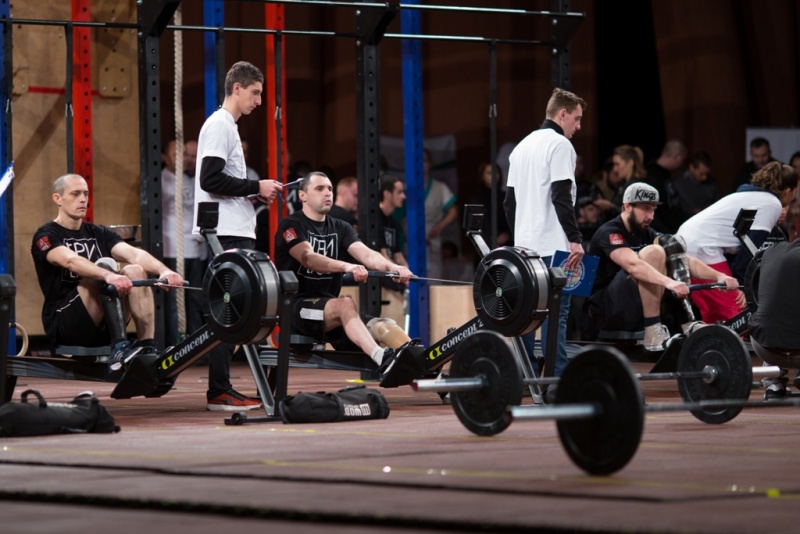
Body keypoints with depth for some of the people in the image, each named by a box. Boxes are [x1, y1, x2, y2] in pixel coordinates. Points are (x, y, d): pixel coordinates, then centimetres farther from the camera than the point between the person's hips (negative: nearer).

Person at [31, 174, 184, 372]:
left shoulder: (98, 234, 15)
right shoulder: (47, 236, -3)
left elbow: (134, 254, -4)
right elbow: (71, 261, -25)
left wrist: (164, 271, -26)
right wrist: (108, 276, -45)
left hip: (102, 326, 6)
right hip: (63, 324, -6)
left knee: (135, 270, -17)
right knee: (104, 265, -27)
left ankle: (147, 348, -24)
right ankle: (119, 348, -38)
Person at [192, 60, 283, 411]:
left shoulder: (226, 126, 22)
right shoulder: (219, 125, -10)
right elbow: (210, 179, -20)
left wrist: (256, 193, 14)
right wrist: (256, 187, -14)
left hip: (235, 234, 10)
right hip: (226, 235, -10)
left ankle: (221, 389, 12)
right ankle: (219, 392, -10)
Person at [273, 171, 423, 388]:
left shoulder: (340, 228, 15)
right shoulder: (292, 226, -4)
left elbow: (366, 253, -4)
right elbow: (308, 258, -24)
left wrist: (392, 267, -27)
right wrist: (346, 266, -42)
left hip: (331, 309, 6)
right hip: (296, 307, -6)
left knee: (385, 327, -21)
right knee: (345, 304, -37)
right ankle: (383, 361, -59)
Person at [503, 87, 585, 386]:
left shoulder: (522, 146, 19)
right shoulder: (560, 145, -7)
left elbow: (509, 200, 21)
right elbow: (561, 197, -16)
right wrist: (575, 238, -17)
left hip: (524, 245, 8)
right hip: (552, 245, -8)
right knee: (555, 313, -9)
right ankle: (556, 381, -14)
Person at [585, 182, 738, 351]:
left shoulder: (647, 234, 12)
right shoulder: (609, 233, -14)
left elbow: (685, 260, 4)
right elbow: (633, 265, -34)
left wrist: (719, 276, -13)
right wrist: (669, 283, -49)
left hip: (634, 313, 8)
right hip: (605, 310, -8)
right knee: (653, 253, -24)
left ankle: (687, 326, -11)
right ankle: (654, 333, -29)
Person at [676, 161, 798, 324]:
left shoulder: (748, 194, 23)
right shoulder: (773, 205, -3)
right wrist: (739, 282, -9)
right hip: (702, 248, -9)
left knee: (713, 314, 15)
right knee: (734, 316, -7)